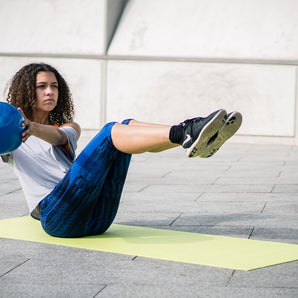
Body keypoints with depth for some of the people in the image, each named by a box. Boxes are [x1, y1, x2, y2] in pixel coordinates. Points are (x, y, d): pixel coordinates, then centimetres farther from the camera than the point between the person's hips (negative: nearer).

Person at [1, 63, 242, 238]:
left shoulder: (67, 127, 26)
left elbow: (57, 137, 0)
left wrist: (33, 128, -23)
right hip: (57, 216, -4)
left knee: (128, 127, -15)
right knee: (111, 133, -23)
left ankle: (190, 137, -39)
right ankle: (184, 133, -46)